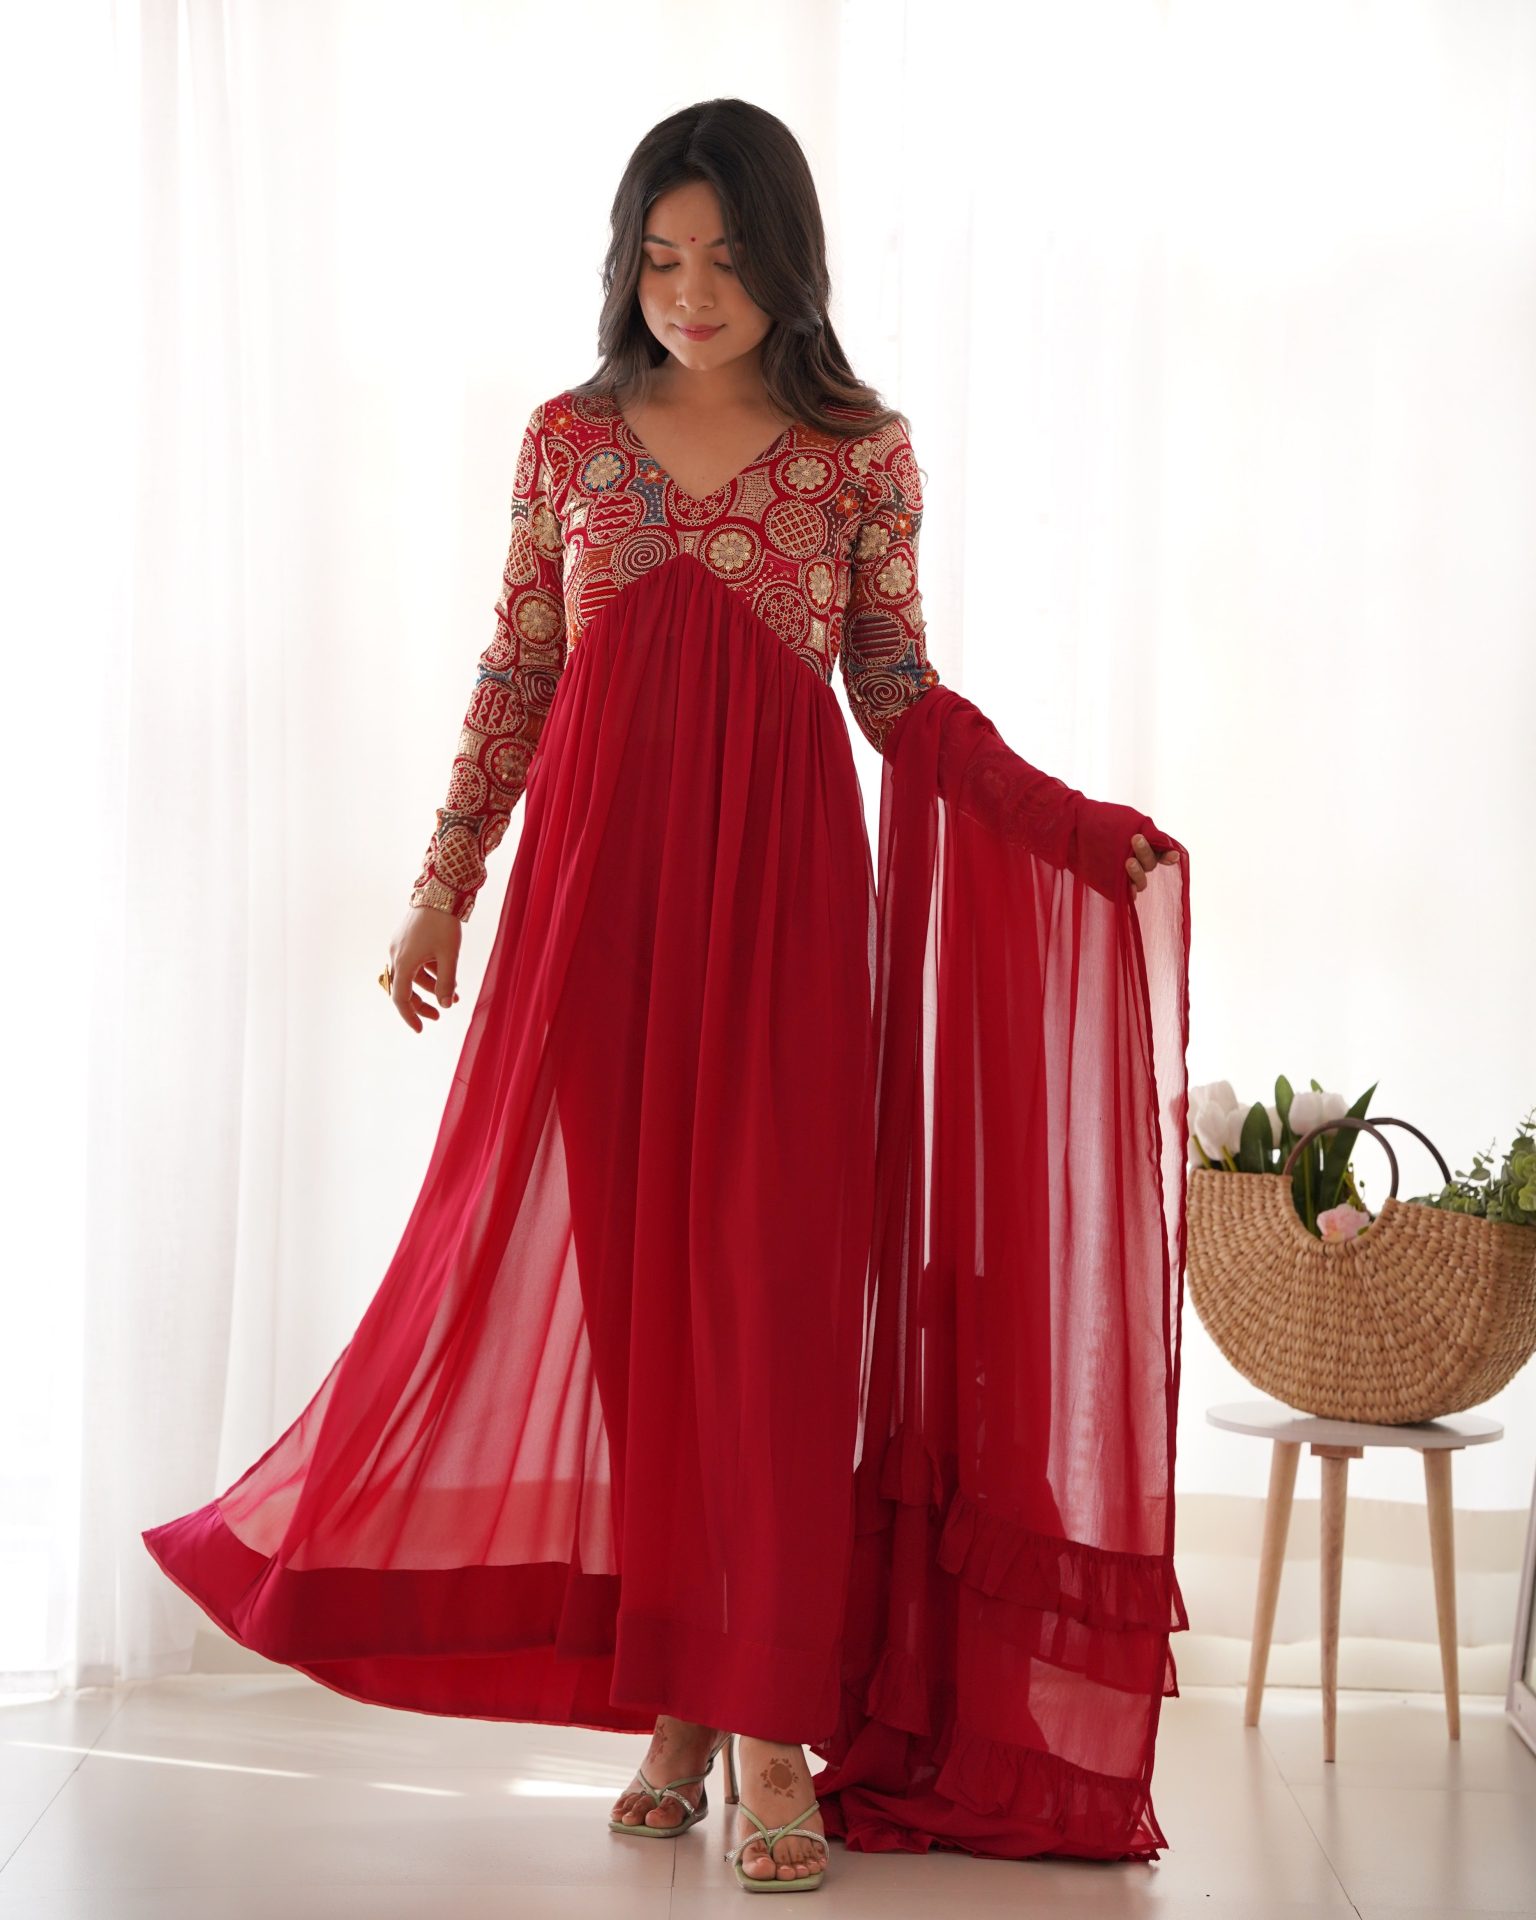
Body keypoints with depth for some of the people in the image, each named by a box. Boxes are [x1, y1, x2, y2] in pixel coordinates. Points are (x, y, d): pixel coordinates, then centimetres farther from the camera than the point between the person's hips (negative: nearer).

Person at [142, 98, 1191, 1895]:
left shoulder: (863, 449, 4)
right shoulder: (569, 438, 8)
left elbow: (903, 695, 8)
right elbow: (516, 677, 11)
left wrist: (1075, 822, -2)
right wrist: (443, 878, 6)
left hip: (785, 888, -1)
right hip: (599, 883, 2)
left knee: (774, 1283, -4)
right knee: (624, 1274, 1)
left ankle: (775, 1729, 1)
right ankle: (675, 1703, 12)